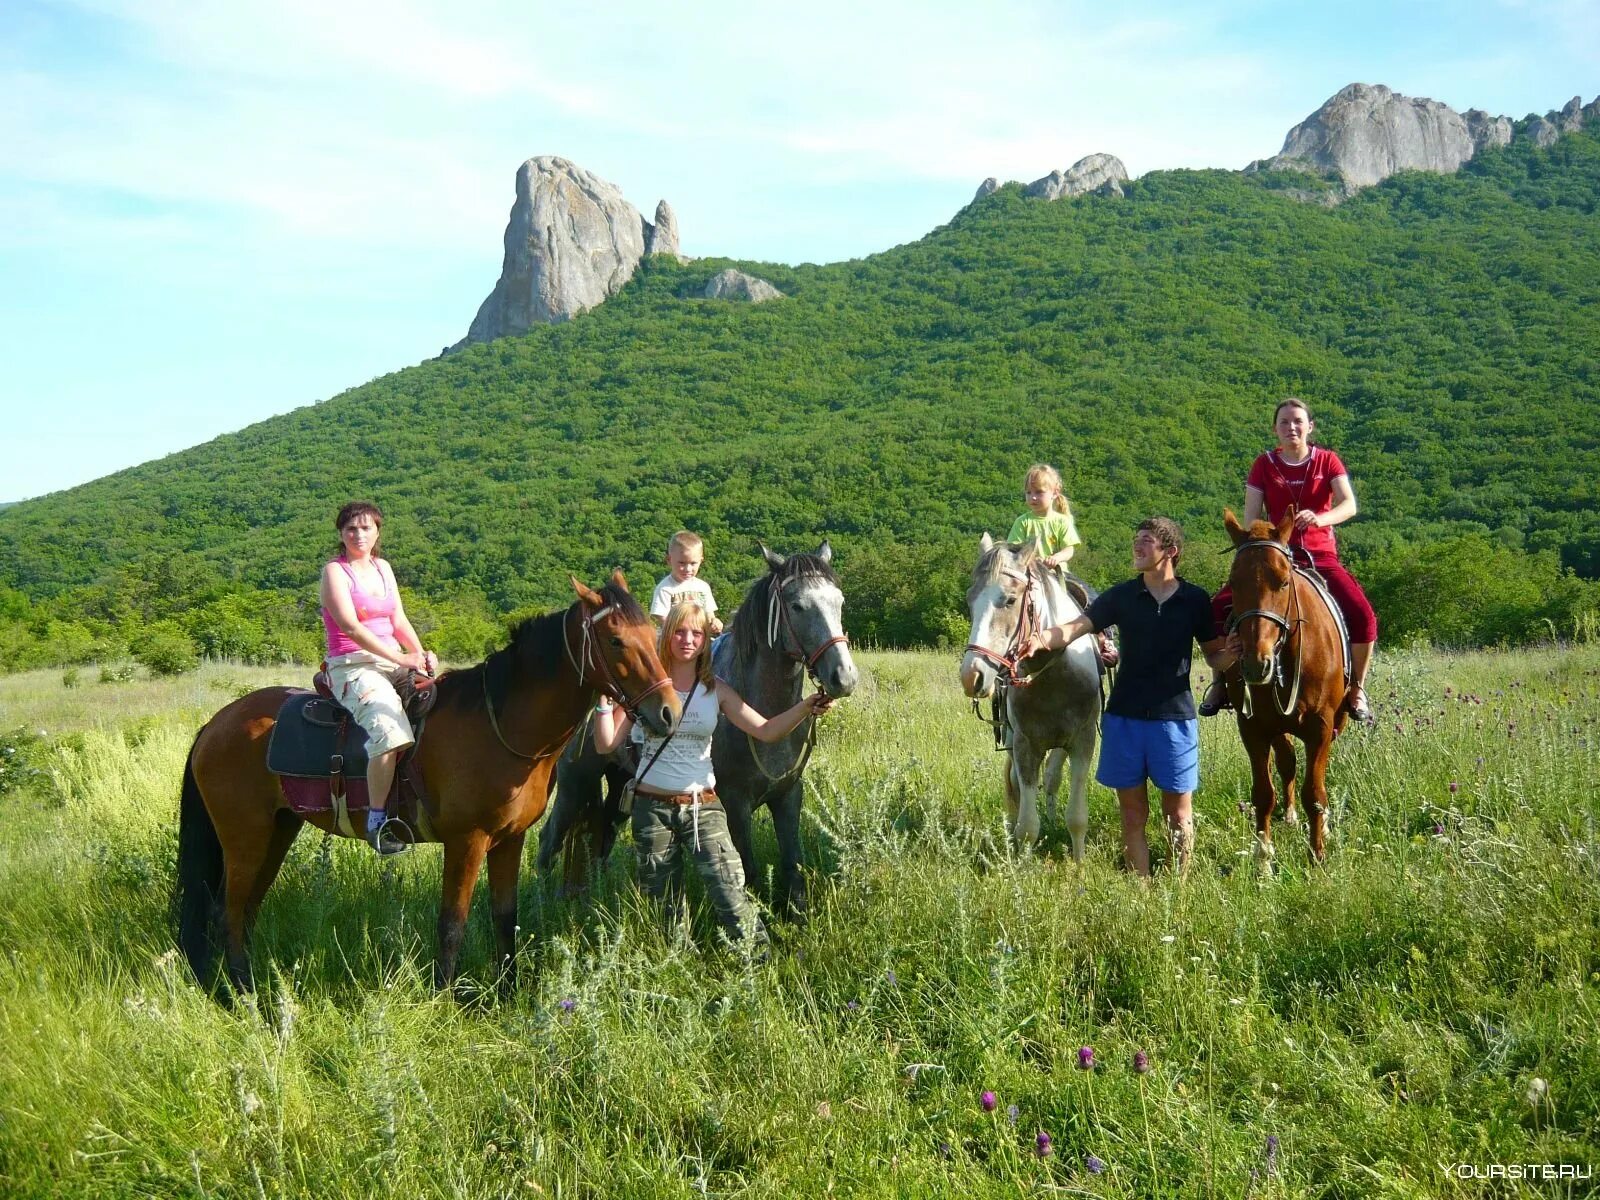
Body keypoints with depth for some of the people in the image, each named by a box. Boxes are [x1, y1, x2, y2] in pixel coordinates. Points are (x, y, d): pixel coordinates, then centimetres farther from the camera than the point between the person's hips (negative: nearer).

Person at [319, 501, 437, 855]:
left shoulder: (382, 568, 17)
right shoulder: (335, 571, -4)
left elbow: (399, 621, 13)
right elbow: (351, 627, -15)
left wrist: (421, 655, -6)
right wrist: (402, 658, -20)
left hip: (394, 661, 7)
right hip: (351, 666, -7)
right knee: (390, 729, -32)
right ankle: (377, 821, -23)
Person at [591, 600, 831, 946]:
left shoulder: (716, 691, 2)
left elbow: (766, 730, -3)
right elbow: (606, 745, -7)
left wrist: (805, 708, -18)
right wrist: (605, 696, -19)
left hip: (703, 806, 0)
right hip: (652, 806, 0)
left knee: (732, 896, -12)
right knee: (661, 905, 10)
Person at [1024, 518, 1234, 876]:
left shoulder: (1195, 600, 0)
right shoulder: (1121, 596, 1)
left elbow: (1214, 656, 7)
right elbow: (1075, 627, -9)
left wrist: (1235, 652, -16)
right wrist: (1043, 639, -30)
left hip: (1175, 717, -1)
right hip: (1125, 717, 1)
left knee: (1178, 815, 7)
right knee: (1133, 816, 8)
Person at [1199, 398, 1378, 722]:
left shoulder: (1327, 461, 3)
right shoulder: (1264, 464, 5)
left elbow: (1349, 504, -11)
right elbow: (1251, 517, -1)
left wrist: (1320, 519, -32)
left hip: (1321, 556, -1)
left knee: (1363, 615, -24)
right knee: (1220, 606, -21)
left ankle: (1356, 690, -3)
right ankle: (1221, 681, -1)